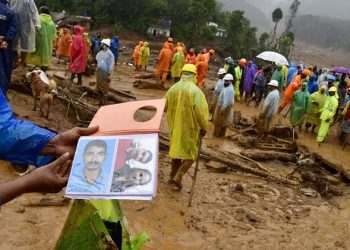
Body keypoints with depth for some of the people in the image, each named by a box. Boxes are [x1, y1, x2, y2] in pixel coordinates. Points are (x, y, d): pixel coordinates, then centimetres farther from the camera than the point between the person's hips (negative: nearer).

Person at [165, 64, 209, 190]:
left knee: (176, 150, 21)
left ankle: (172, 176, 28)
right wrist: (204, 128, -9)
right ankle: (178, 176, -3)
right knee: (191, 154, 9)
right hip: (190, 128, -5)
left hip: (175, 127, 5)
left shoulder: (172, 89, -1)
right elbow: (201, 112, -21)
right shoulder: (196, 91, -17)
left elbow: (164, 107, 9)